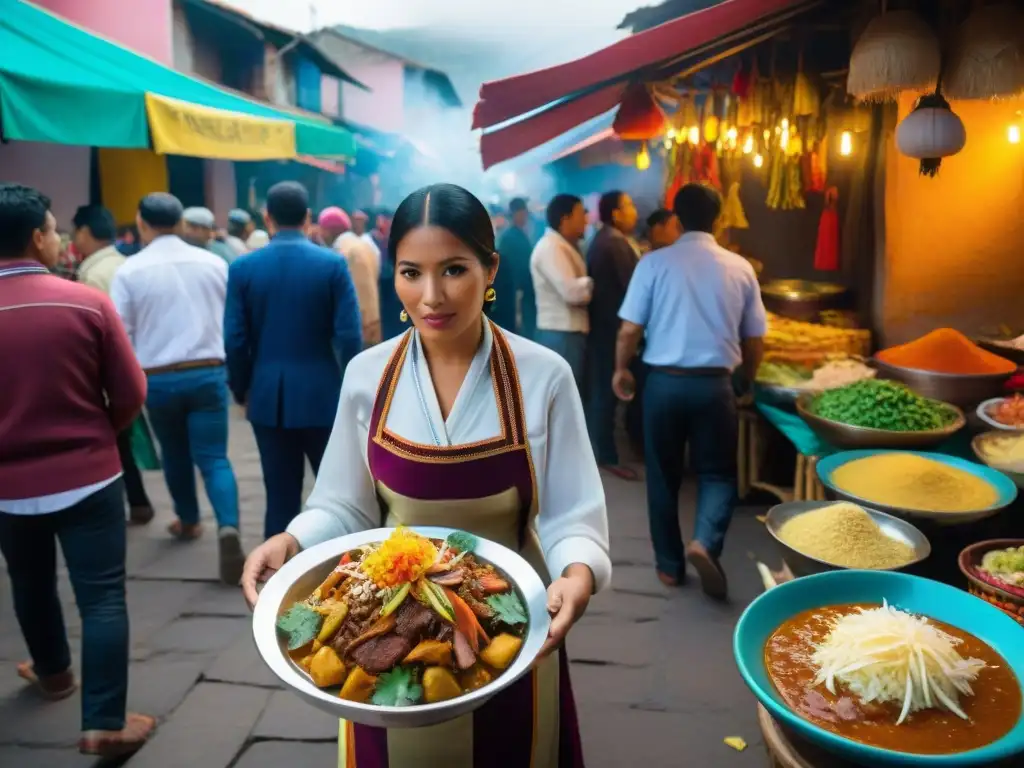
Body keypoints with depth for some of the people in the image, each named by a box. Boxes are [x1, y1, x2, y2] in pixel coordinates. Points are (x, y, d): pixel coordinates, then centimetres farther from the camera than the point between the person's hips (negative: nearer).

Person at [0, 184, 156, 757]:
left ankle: (53, 673, 46)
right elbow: (131, 393, -8)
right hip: (88, 475, -3)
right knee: (103, 598, 3)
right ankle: (106, 724, 6)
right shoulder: (88, 302, -13)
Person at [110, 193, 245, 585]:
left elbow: (121, 333, -3)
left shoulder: (129, 270, -5)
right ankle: (228, 527, -20)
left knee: (174, 454, 20)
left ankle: (188, 521, 38)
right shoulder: (213, 263, -1)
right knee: (213, 457, 1)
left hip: (158, 379, 0)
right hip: (208, 373, 0)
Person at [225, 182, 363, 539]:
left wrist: (242, 389, 11)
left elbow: (234, 341, -3)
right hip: (322, 393, -2)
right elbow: (349, 336, -11)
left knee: (280, 495, 10)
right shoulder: (333, 264, -7)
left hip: (268, 396, 2)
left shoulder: (242, 268, -1)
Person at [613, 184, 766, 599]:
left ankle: (669, 564, 22)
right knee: (717, 472, 14)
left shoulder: (654, 262, -4)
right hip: (714, 384, 1)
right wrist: (748, 379, 24)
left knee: (664, 476, 12)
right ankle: (705, 542, -9)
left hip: (664, 381, 0)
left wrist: (621, 370, 12)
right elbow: (754, 340, 7)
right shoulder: (740, 268, 2)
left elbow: (629, 330, -5)